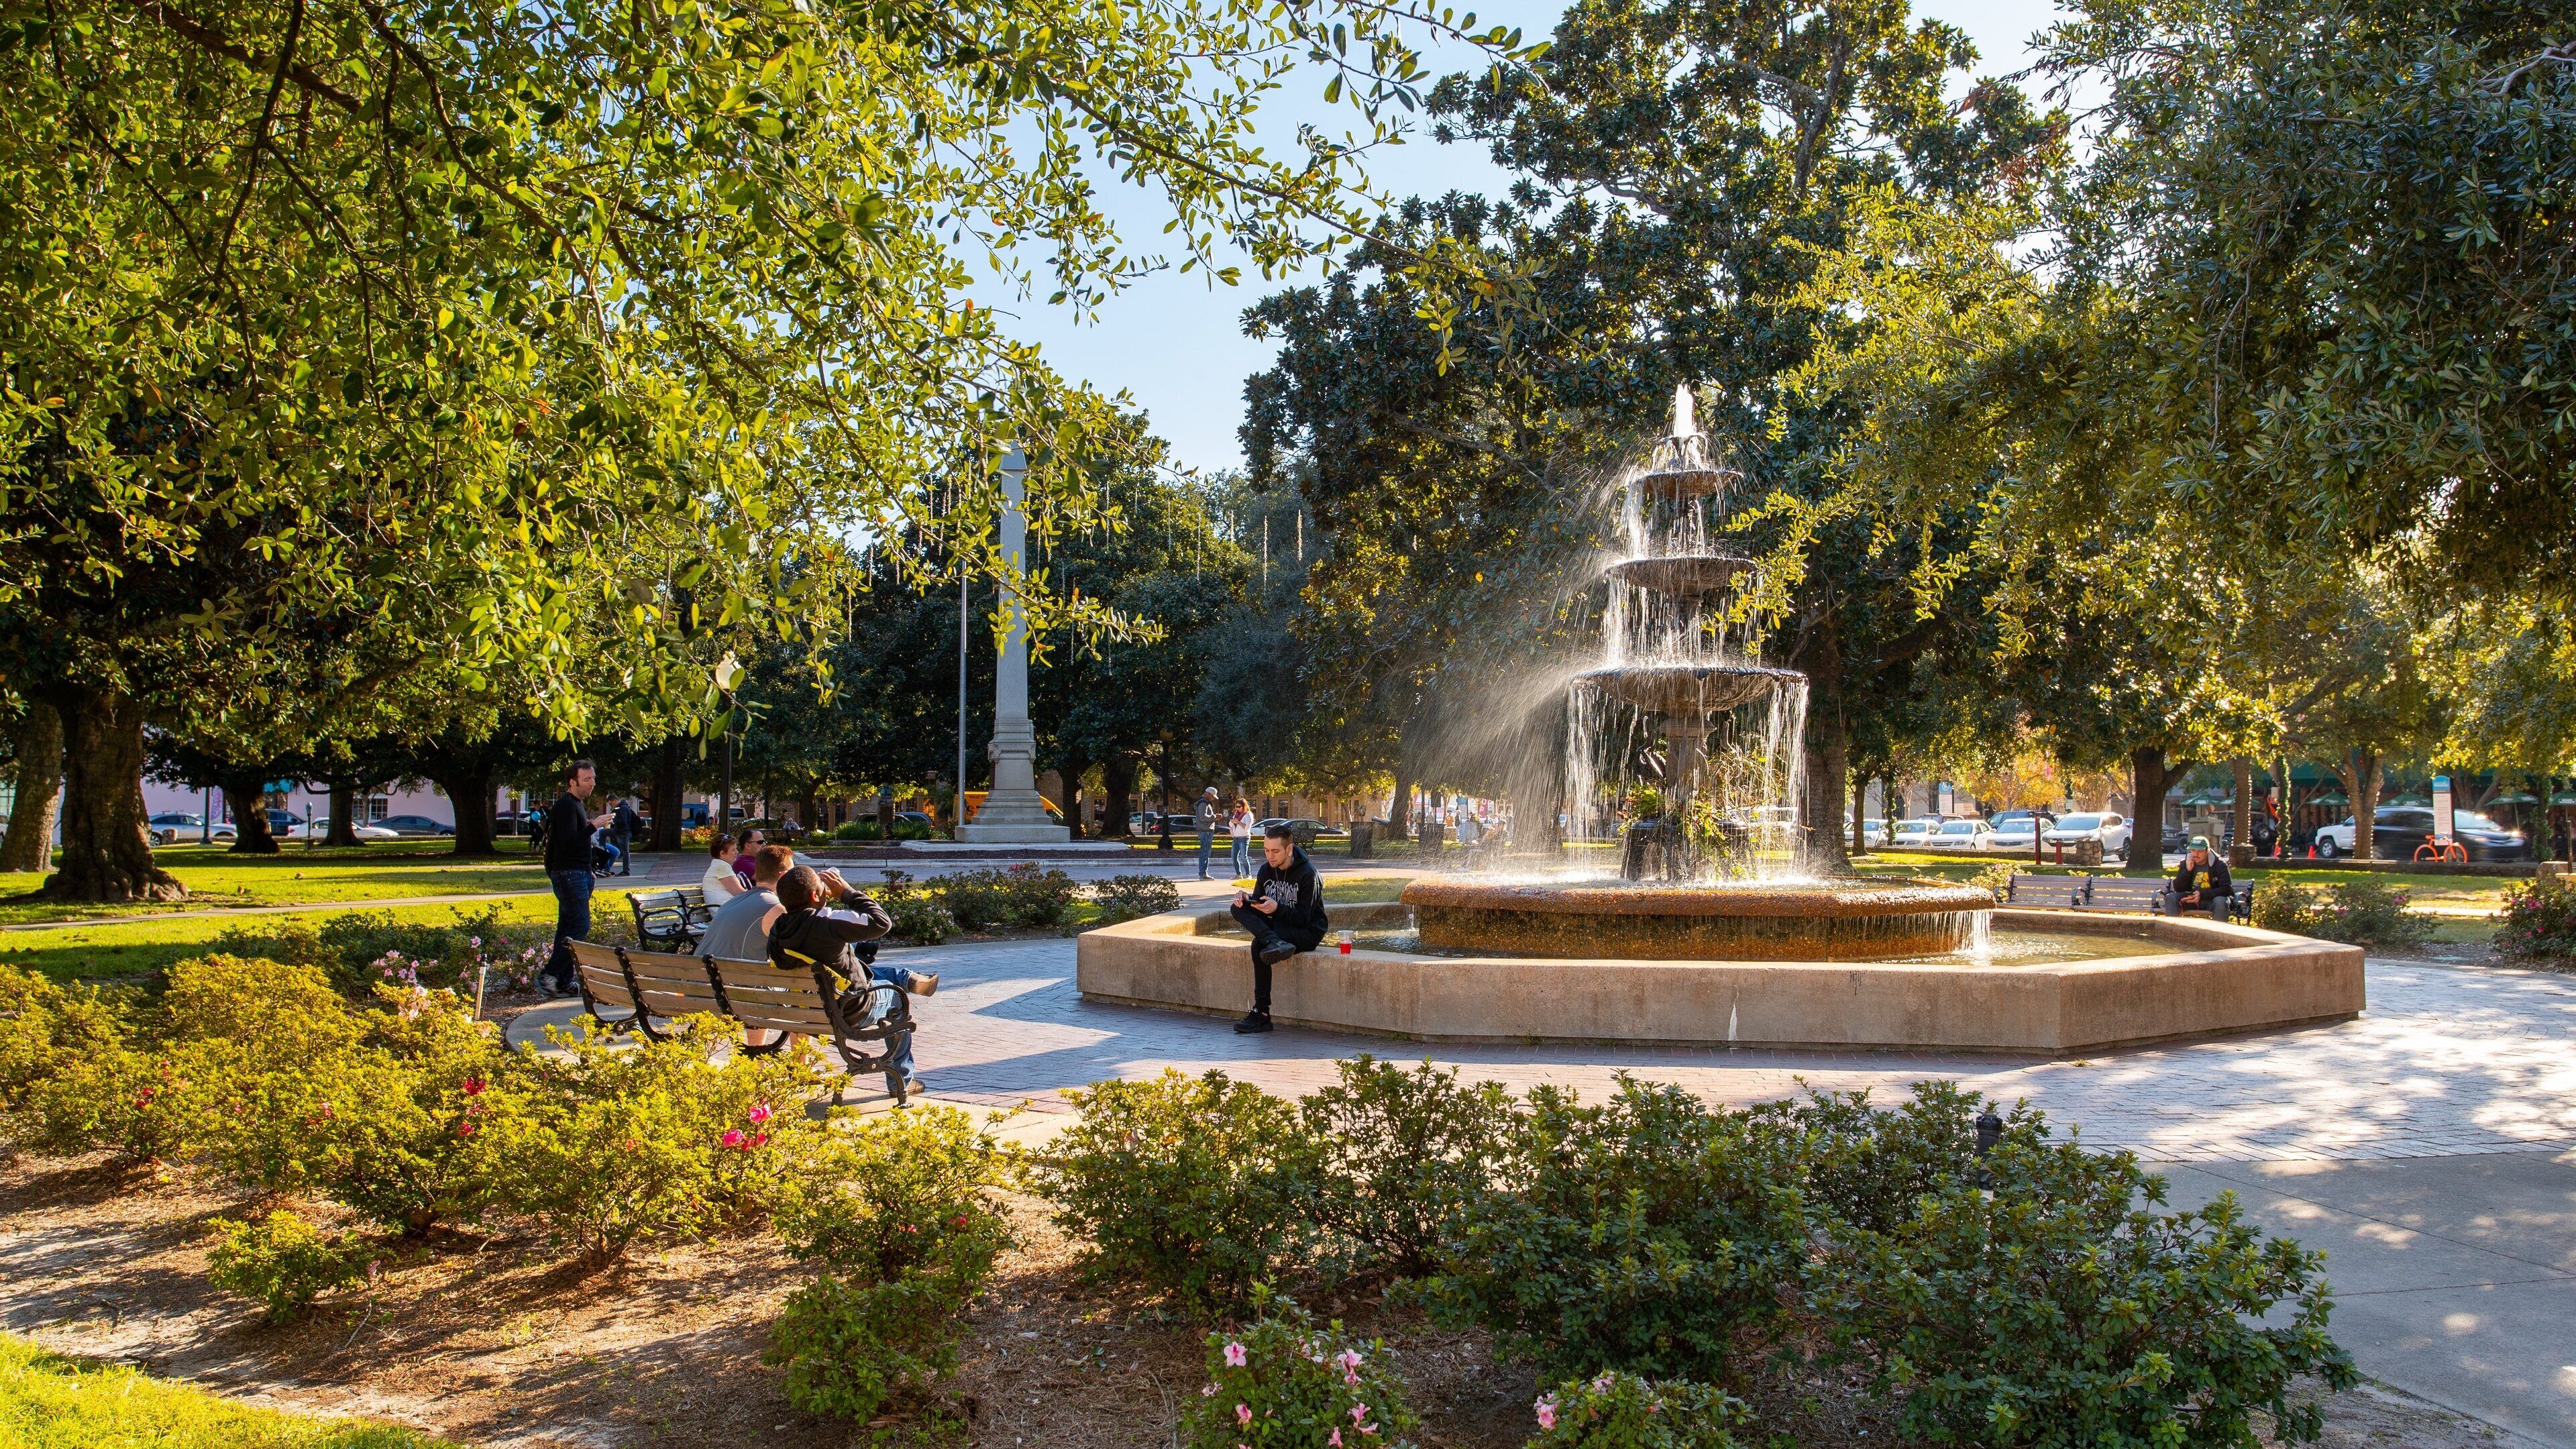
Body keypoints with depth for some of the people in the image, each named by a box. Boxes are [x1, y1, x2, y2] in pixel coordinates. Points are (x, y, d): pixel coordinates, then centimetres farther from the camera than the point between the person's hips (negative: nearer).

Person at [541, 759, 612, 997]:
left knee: (567, 928, 9)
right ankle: (552, 975, -15)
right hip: (569, 875, -11)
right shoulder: (566, 805, -14)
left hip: (577, 874, 11)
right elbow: (569, 843, -24)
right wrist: (593, 827, -23)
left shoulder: (575, 804, 19)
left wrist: (588, 871, 23)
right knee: (580, 926, -15)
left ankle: (563, 982, 11)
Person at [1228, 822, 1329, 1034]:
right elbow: (1257, 902, 8)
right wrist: (1246, 898, -15)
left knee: (1259, 945, -32)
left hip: (1308, 933, -6)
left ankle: (1262, 1014, -26)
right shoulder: (1266, 870, 3)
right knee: (1239, 908, -16)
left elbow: (1304, 918, -19)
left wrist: (1277, 909, -34)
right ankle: (1274, 943, -40)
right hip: (1277, 926, 7)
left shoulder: (1307, 874, -16)